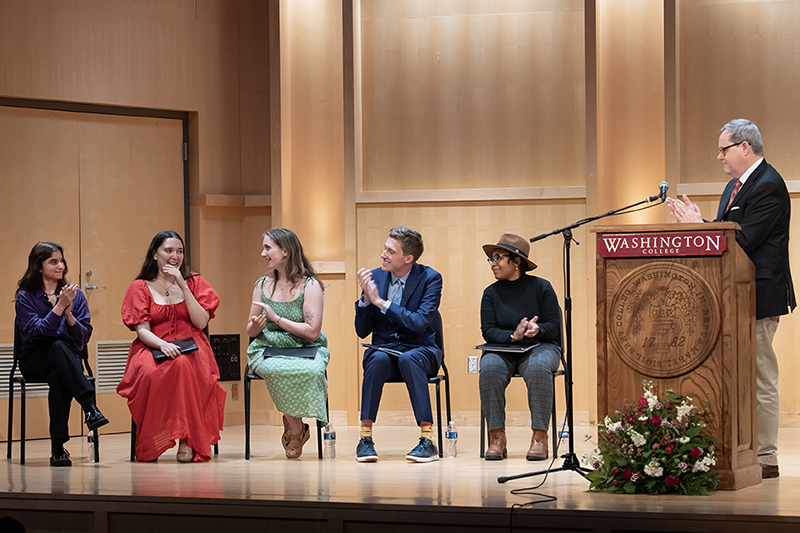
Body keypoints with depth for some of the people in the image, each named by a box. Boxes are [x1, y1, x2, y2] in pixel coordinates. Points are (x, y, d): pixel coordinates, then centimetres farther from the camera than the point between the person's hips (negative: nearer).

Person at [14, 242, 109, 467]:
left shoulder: (75, 295, 10)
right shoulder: (25, 296, 1)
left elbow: (83, 338, 2)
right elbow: (35, 332, -14)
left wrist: (68, 313, -15)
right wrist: (58, 307, -21)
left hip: (68, 358, 3)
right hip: (34, 361, -3)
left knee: (58, 376, -37)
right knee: (58, 346, -38)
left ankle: (58, 446, -42)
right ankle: (90, 407, -52)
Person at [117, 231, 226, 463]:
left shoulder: (194, 282, 13)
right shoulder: (140, 287, 9)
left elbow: (201, 322, -1)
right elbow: (142, 330, -1)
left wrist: (183, 287, -6)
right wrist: (162, 345, -22)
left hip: (190, 349, 0)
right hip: (152, 348, 0)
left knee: (183, 366, -38)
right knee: (149, 373, -38)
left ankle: (188, 442, -34)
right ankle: (148, 447, -24)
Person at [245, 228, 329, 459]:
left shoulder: (310, 286, -2)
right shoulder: (262, 285, 12)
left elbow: (312, 332, -10)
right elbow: (251, 331, 17)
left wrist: (277, 318, -14)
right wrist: (256, 325, -8)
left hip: (305, 351, -2)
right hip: (267, 351, 2)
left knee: (312, 370, -37)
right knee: (279, 370, -35)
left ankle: (293, 426, -13)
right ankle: (296, 428, -14)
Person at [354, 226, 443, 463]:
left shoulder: (430, 278, -6)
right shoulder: (375, 277, 3)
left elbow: (420, 323, -20)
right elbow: (362, 331, 4)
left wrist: (380, 302, -19)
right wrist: (366, 298, -13)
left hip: (420, 350, -2)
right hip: (384, 349, 2)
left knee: (408, 359, -37)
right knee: (378, 359, -34)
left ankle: (428, 439, -38)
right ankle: (365, 437, -32)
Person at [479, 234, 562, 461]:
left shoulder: (541, 287, -1)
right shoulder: (491, 293, 4)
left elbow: (554, 325, -3)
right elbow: (488, 330, -3)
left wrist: (537, 329, -25)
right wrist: (513, 336, -22)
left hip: (539, 347, -2)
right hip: (502, 349, 2)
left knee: (538, 367, -38)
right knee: (489, 368, -33)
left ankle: (540, 436, -32)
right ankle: (497, 438, -29)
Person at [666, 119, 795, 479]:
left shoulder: (768, 186, -15)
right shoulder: (736, 185, 18)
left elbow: (742, 242, -22)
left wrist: (698, 226, -15)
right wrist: (693, 222, 5)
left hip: (759, 296, -10)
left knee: (760, 378, -5)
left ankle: (765, 459, -1)